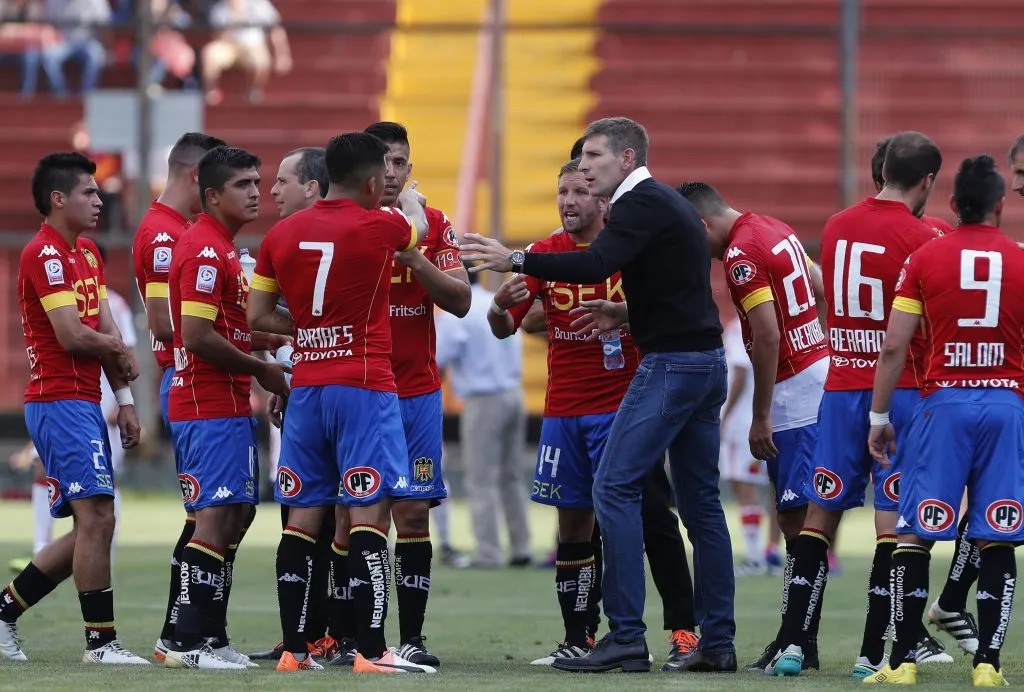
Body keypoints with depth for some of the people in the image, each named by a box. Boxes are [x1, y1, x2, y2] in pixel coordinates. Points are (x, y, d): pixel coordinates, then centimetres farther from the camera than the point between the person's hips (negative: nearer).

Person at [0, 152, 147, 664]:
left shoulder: (88, 253, 17)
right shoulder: (44, 255, -13)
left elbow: (106, 329, 17)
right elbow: (71, 335, -18)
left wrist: (125, 400, 11)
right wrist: (119, 350, -1)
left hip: (83, 404, 10)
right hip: (61, 404, -10)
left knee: (90, 526, 11)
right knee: (96, 518, -12)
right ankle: (101, 642, -9)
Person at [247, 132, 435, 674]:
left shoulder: (282, 234, 7)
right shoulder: (379, 226, -6)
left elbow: (258, 315, 11)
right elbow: (418, 227, 18)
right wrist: (411, 201, 39)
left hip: (307, 386, 5)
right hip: (364, 388, -5)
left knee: (304, 515, 8)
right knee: (369, 514, -8)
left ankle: (294, 649, 8)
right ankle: (370, 651, -13)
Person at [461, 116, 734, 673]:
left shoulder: (643, 204, -11)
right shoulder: (672, 205, 19)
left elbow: (596, 265, -25)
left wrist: (517, 261, -24)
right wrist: (628, 314, 16)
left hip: (671, 365, -10)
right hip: (706, 359, 10)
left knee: (615, 487, -9)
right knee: (700, 502, 10)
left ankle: (626, 637, -13)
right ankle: (717, 642, 10)